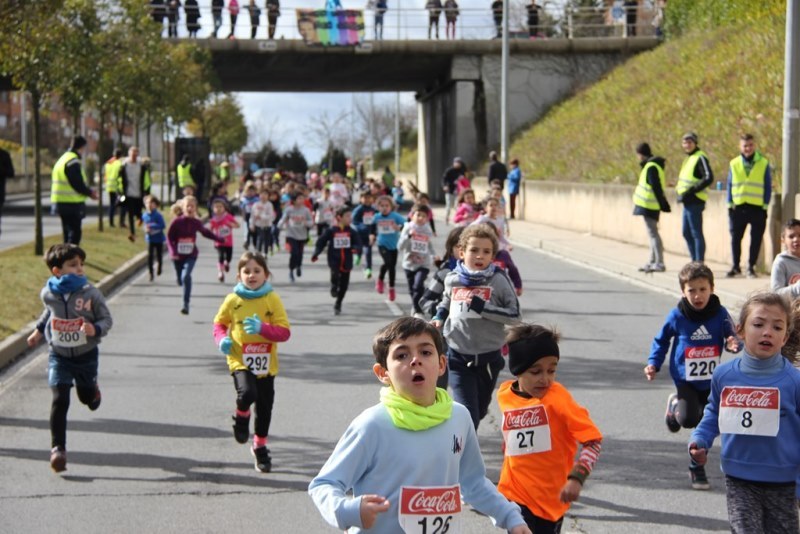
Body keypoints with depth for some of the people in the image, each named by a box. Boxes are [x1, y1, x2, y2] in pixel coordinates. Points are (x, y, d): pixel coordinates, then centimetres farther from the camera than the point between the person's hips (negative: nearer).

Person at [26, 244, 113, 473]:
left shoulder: (91, 294, -16)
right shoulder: (49, 294, -9)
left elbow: (107, 319, -9)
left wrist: (95, 329, -28)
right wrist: (38, 331, 16)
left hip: (86, 356, 0)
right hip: (59, 356, 0)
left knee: (87, 397, 18)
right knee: (60, 400, -12)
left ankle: (92, 387, 57)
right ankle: (58, 449, -7)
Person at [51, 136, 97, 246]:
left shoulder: (63, 159, 18)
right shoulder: (73, 162, -15)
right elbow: (78, 184, -19)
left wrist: (88, 191, 13)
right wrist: (90, 193, -3)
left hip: (61, 202, 10)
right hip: (71, 204, -10)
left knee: (68, 232, 16)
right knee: (75, 232, -9)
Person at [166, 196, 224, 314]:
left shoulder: (196, 222, -3)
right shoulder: (176, 222, -10)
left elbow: (205, 232, 16)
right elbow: (169, 238, -7)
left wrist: (219, 239, 24)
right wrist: (173, 251, -20)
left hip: (191, 256, 0)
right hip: (178, 256, 0)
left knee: (186, 276, -24)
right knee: (181, 280, 13)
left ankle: (186, 304, -21)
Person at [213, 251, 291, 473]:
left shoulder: (272, 299, -5)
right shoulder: (233, 300, -3)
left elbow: (284, 332, -7)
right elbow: (219, 323, 13)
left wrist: (262, 328, -24)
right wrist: (222, 339, -8)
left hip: (266, 363, 2)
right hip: (240, 360, -1)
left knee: (264, 407, 11)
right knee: (247, 393, -29)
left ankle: (260, 447, 33)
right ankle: (241, 417, 6)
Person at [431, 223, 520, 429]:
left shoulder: (499, 280, -11)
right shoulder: (452, 279, -2)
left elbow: (514, 314, -12)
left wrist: (483, 307, -21)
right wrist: (439, 318, 1)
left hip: (489, 358, 0)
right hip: (458, 357, 0)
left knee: (480, 411, 19)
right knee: (467, 414, -11)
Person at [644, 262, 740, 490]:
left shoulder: (720, 314, -7)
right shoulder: (677, 317, -9)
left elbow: (732, 337, 3)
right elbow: (661, 341, 6)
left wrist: (734, 343, -22)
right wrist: (653, 364, -5)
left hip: (711, 380, 2)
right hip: (685, 379, -2)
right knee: (688, 418, -22)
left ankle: (697, 467, 29)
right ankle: (675, 405, 15)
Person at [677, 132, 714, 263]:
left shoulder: (700, 158, -13)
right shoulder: (689, 158, 17)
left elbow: (708, 178, -23)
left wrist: (692, 190, -23)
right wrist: (680, 188, 12)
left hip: (694, 201, -10)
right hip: (687, 201, 10)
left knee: (696, 233, -7)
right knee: (687, 233, 16)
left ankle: (700, 262, -4)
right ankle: (695, 261, 23)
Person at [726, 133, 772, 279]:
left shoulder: (764, 163, 1)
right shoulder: (734, 164, 5)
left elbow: (768, 186, 3)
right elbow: (730, 185, 9)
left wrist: (765, 206, -3)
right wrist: (730, 205, 3)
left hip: (757, 208, -1)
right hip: (738, 207, 1)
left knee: (756, 239, 2)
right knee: (735, 238, 3)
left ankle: (751, 267, 13)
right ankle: (735, 266, 16)